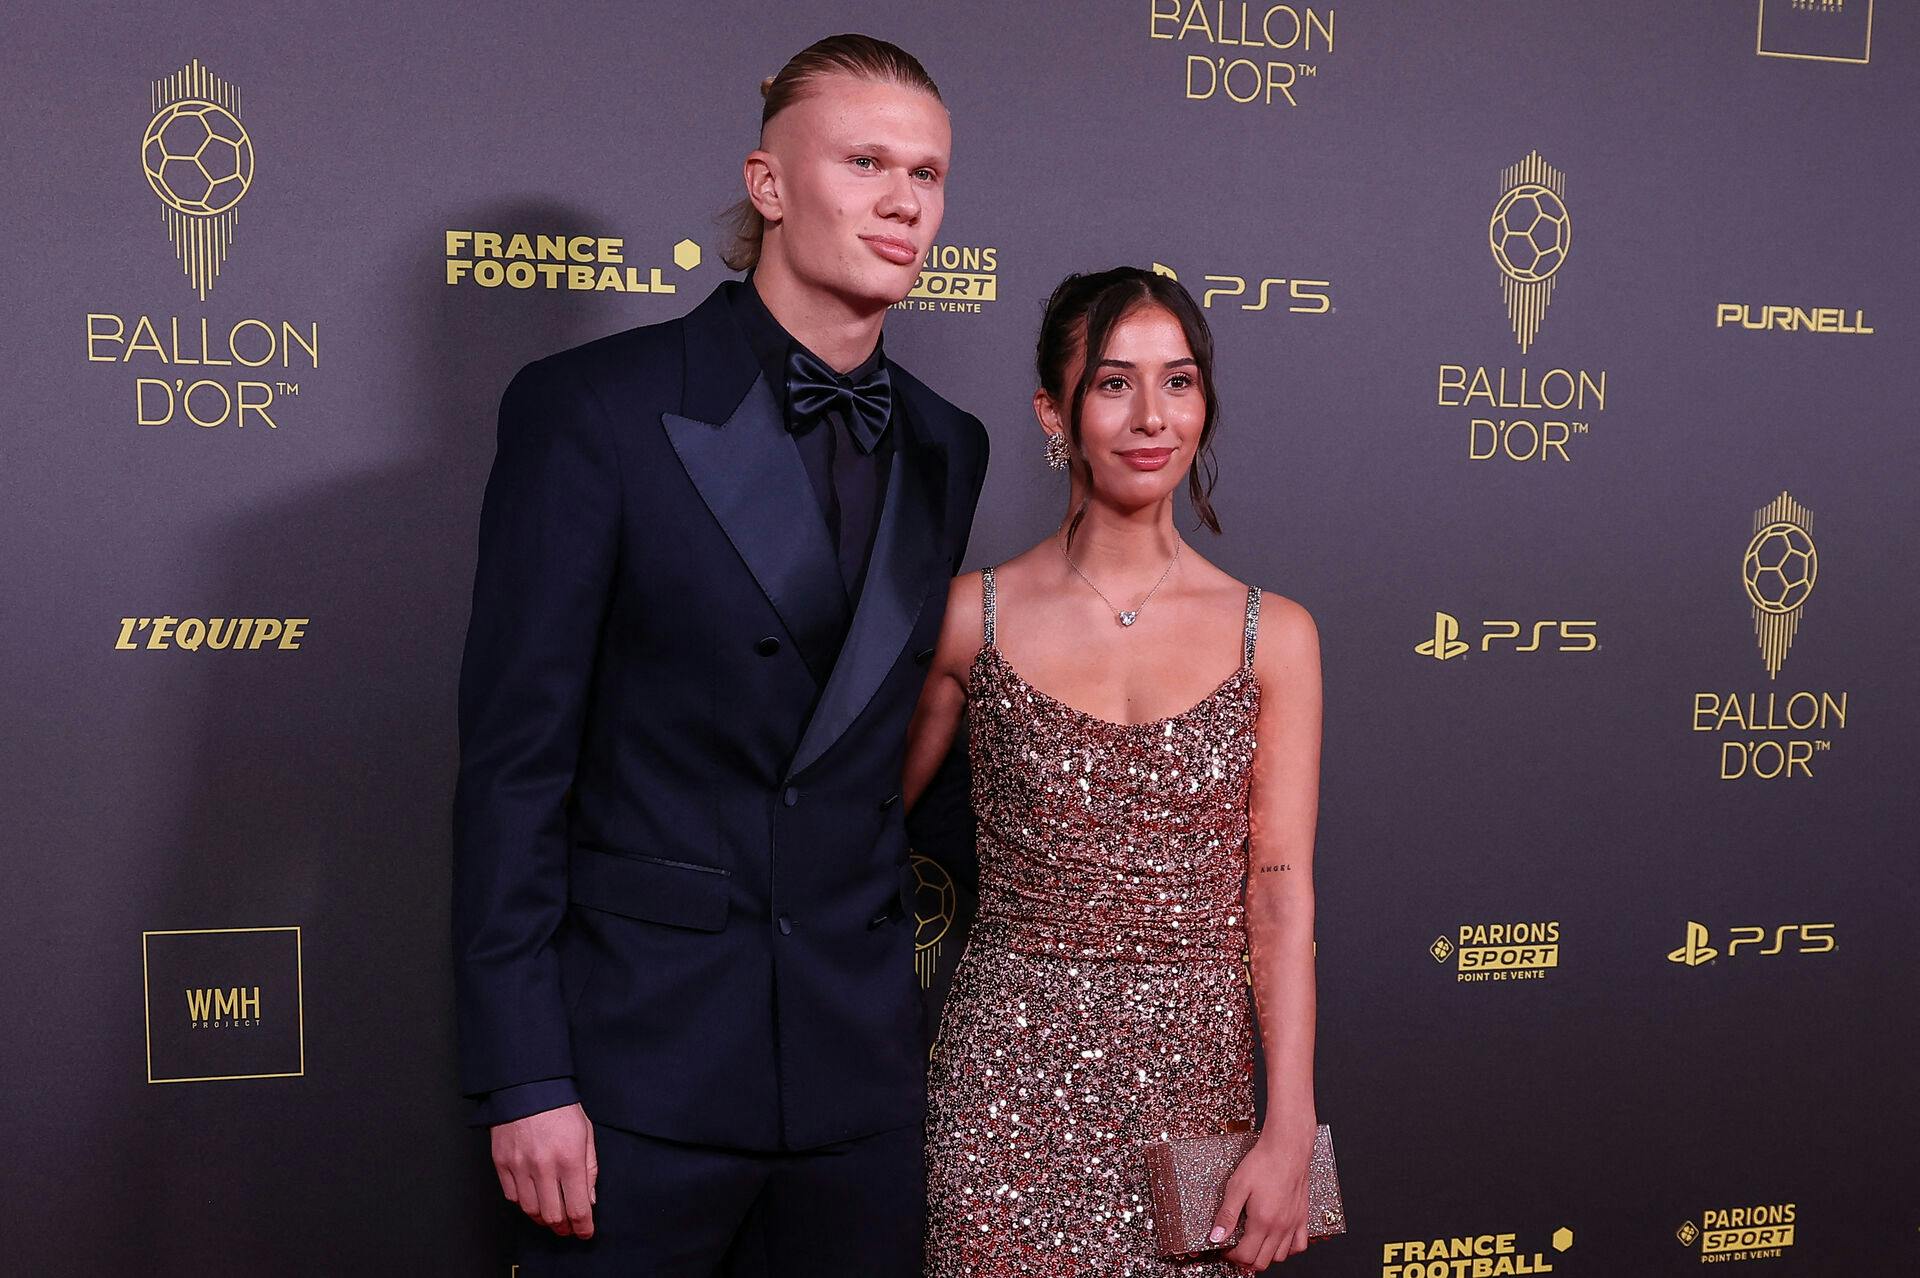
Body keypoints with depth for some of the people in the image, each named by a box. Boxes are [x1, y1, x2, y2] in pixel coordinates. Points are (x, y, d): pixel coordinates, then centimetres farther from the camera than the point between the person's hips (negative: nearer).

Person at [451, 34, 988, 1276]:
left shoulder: (947, 449, 8)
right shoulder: (591, 408, -8)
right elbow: (513, 760, -10)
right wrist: (523, 1081, -12)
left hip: (865, 1064, 5)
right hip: (644, 1050, -4)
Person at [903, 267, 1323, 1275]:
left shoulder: (1273, 635, 1)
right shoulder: (973, 616, -1)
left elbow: (1280, 896, -1)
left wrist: (1288, 1134, -6)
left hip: (1194, 1075, 1)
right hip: (1012, 1076, -1)